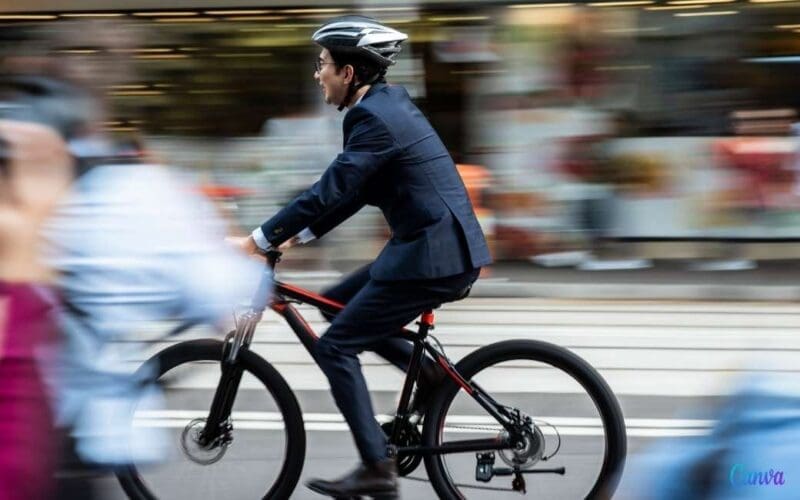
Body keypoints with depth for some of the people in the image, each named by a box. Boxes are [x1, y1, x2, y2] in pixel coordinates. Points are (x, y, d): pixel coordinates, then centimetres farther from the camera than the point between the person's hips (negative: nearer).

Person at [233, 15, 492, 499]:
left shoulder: (375, 119, -17)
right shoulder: (389, 102, 13)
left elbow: (332, 192, -21)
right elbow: (346, 190, 19)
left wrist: (259, 241, -15)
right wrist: (300, 234, 17)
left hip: (432, 256, -10)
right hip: (443, 246, 10)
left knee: (335, 346, -3)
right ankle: (427, 371, 16)